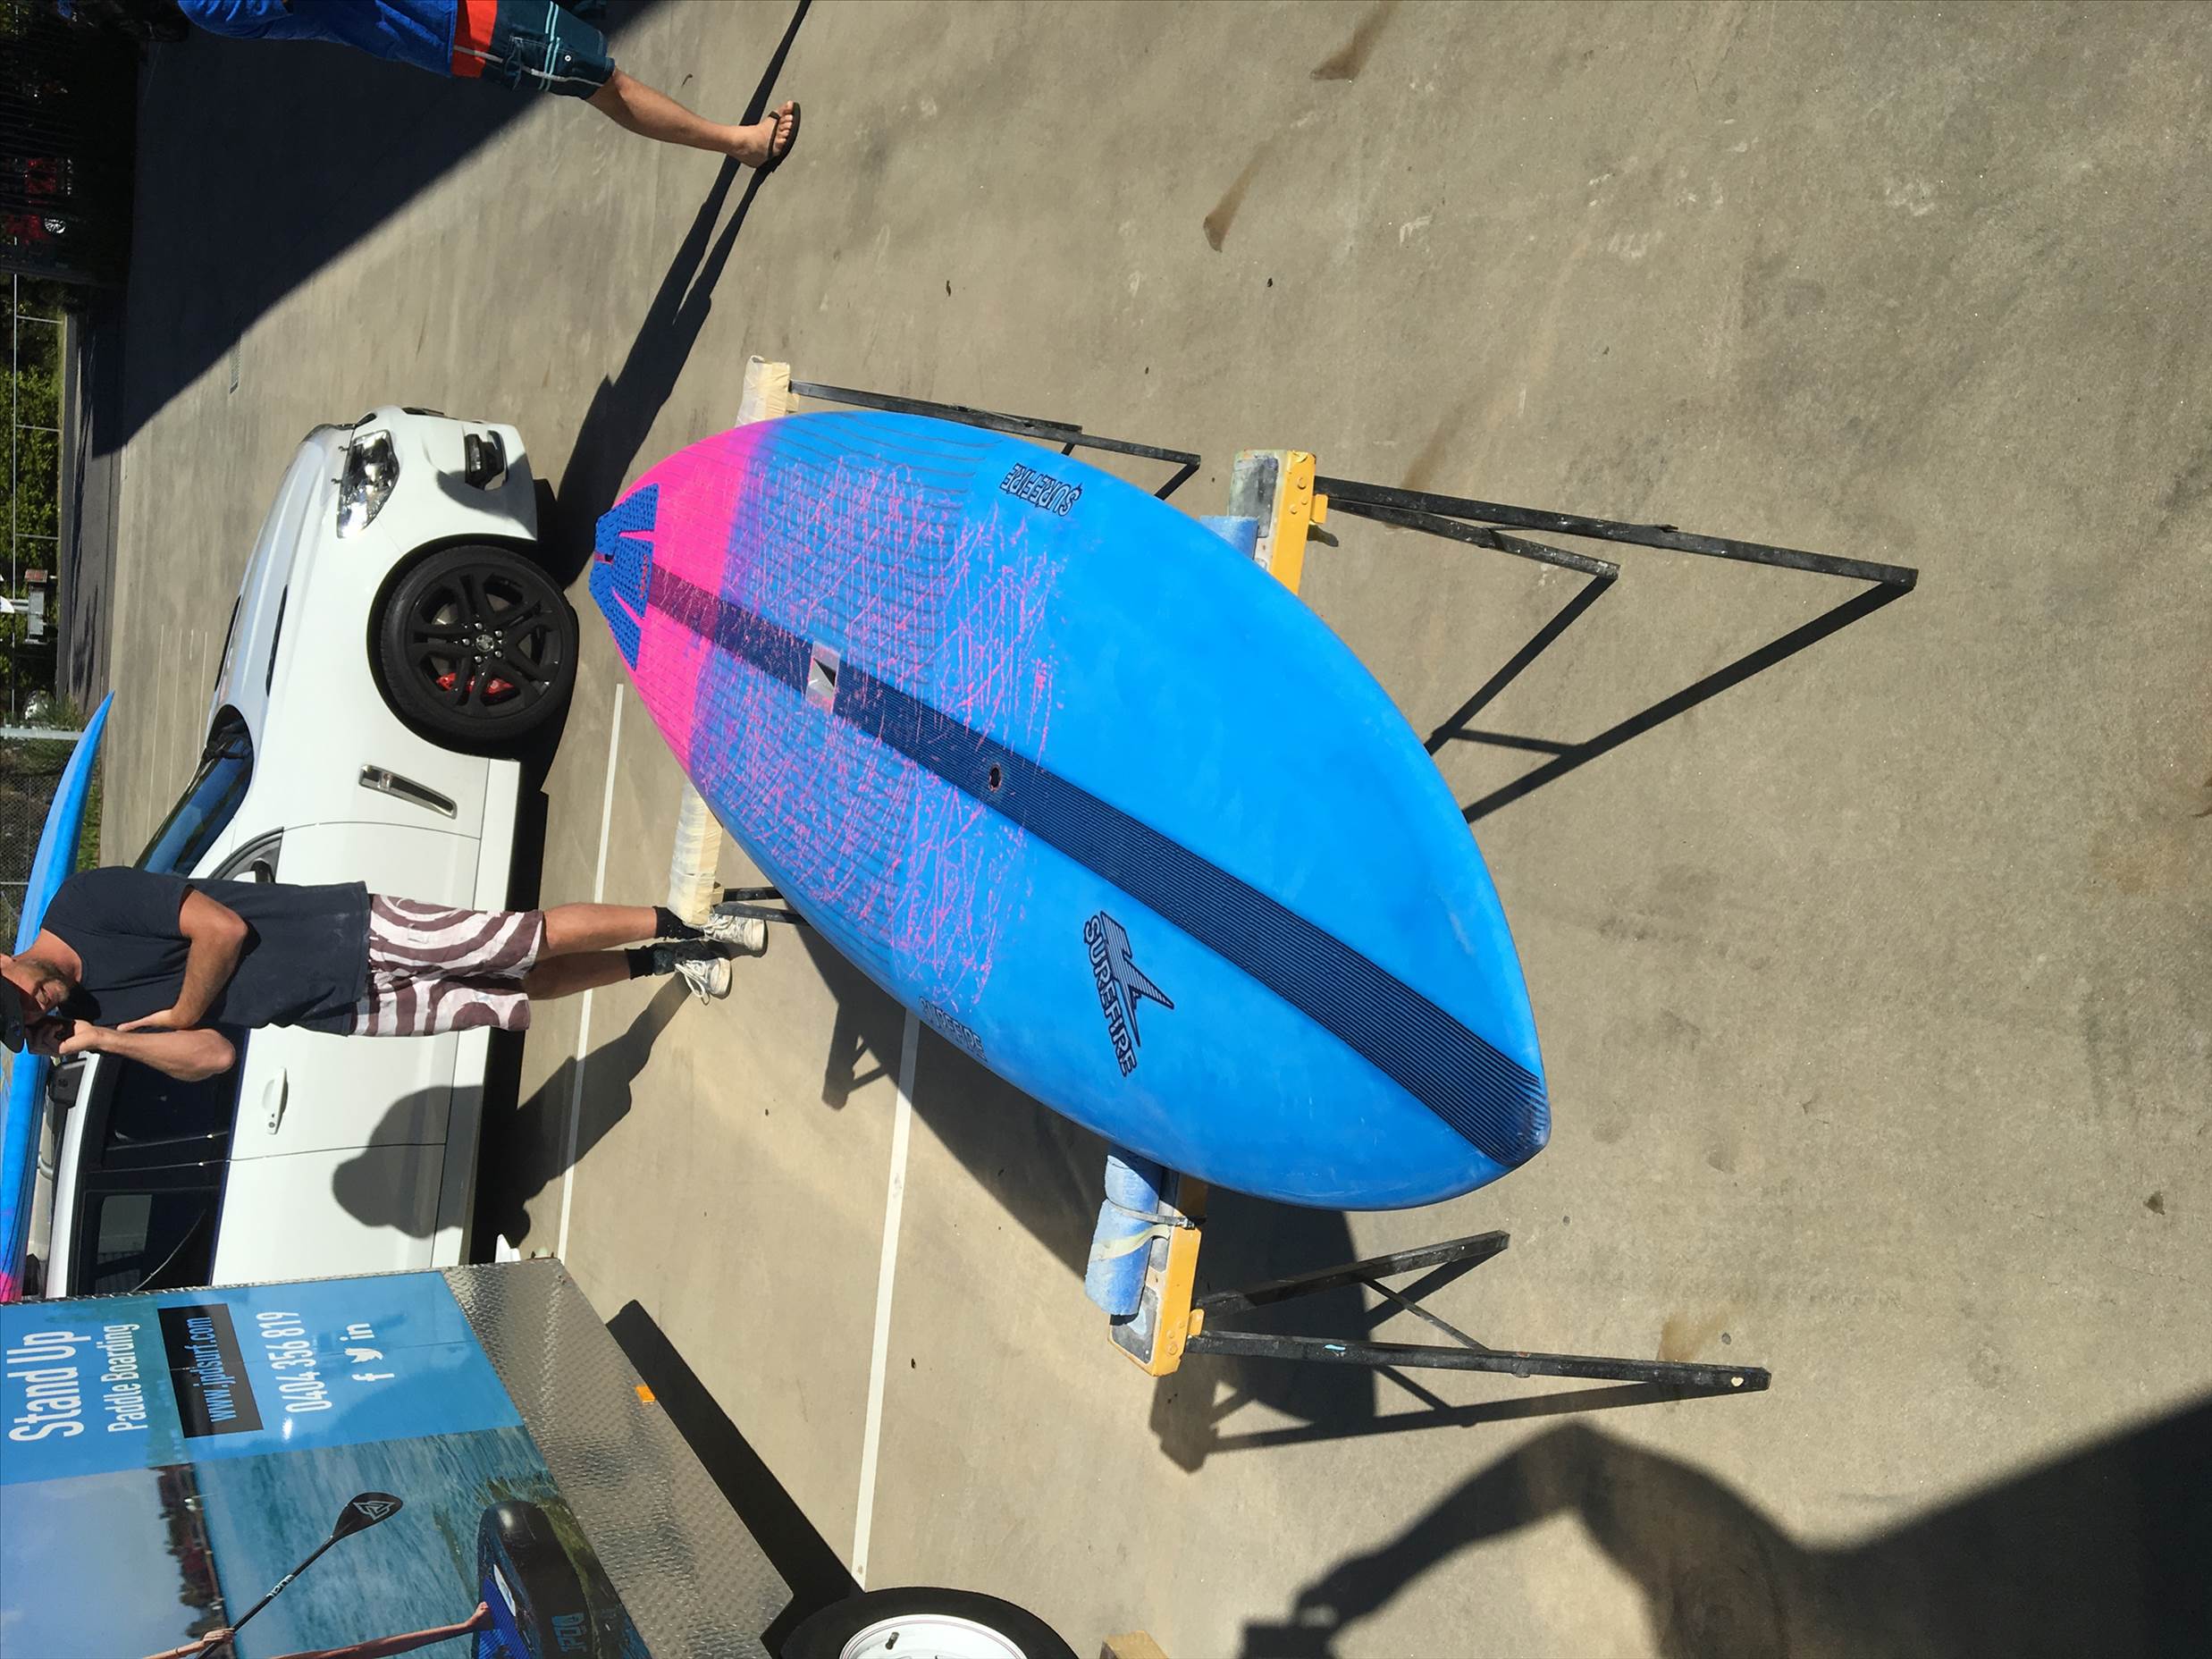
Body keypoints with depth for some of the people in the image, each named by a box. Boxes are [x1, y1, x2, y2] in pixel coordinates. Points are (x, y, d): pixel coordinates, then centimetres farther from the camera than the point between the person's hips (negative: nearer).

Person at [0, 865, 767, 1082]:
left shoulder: (84, 901, -15)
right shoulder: (89, 1014, 4)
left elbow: (224, 926, -19)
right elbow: (212, 1056, -1)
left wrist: (180, 1011, -9)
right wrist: (106, 1042, -13)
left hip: (352, 932, -5)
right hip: (349, 1012, 5)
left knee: (533, 940, -9)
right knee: (518, 1000, 5)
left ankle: (684, 925, 8)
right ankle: (662, 963, 20)